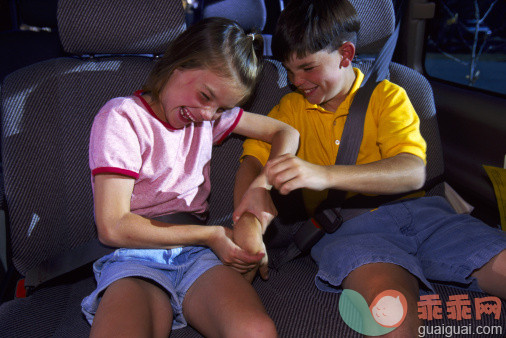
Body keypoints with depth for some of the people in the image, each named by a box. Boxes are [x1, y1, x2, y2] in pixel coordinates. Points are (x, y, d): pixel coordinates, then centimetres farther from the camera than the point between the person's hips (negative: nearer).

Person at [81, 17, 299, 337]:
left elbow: (286, 133, 19)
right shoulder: (122, 116, -2)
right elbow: (113, 227, -9)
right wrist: (210, 235, -8)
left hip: (196, 253, 4)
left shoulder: (212, 116, 13)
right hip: (135, 257, -3)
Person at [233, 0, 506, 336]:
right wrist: (253, 192, -15)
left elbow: (413, 173, -5)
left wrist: (325, 175, -22)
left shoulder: (387, 95, 11)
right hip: (345, 226, -1)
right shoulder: (290, 107, 22)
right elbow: (253, 157, 12)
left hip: (415, 210, 2)